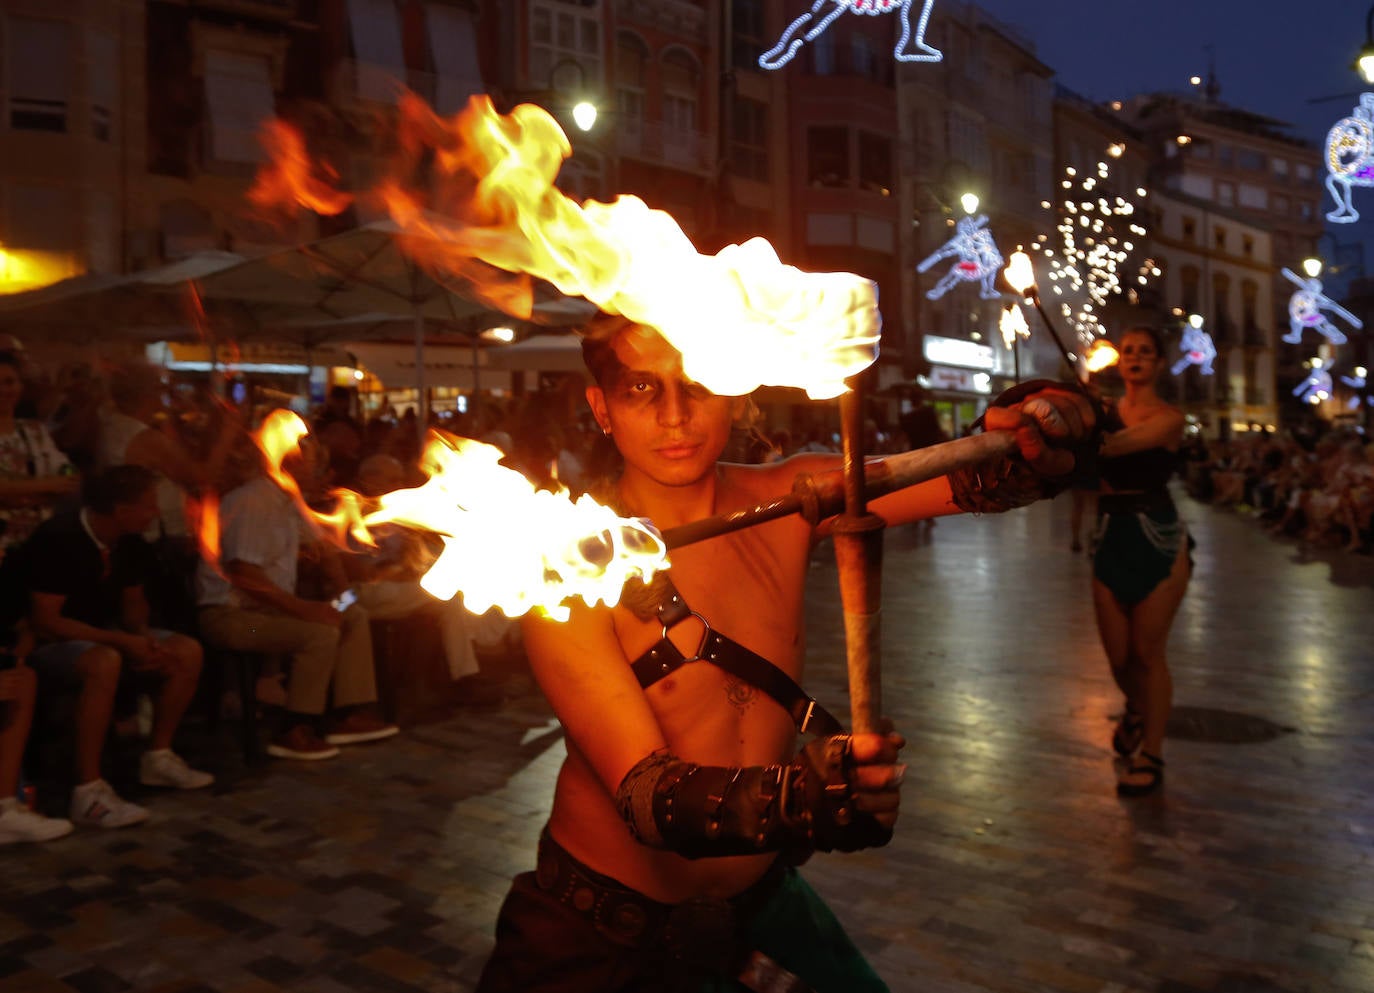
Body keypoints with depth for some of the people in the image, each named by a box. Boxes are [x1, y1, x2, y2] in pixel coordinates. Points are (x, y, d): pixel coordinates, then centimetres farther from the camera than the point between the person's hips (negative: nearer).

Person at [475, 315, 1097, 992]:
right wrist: (798, 799, -47)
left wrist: (1038, 427, -35)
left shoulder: (789, 500, -10)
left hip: (758, 896, 4)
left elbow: (987, 479, -12)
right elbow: (641, 789, -30)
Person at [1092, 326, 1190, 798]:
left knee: (1147, 650, 0)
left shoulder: (1169, 418, -5)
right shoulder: (1105, 411, 7)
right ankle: (1136, 709, 42)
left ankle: (1150, 754, 13)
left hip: (1157, 537, -3)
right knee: (1117, 653, 10)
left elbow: (1122, 444, -23)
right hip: (1111, 536, 4)